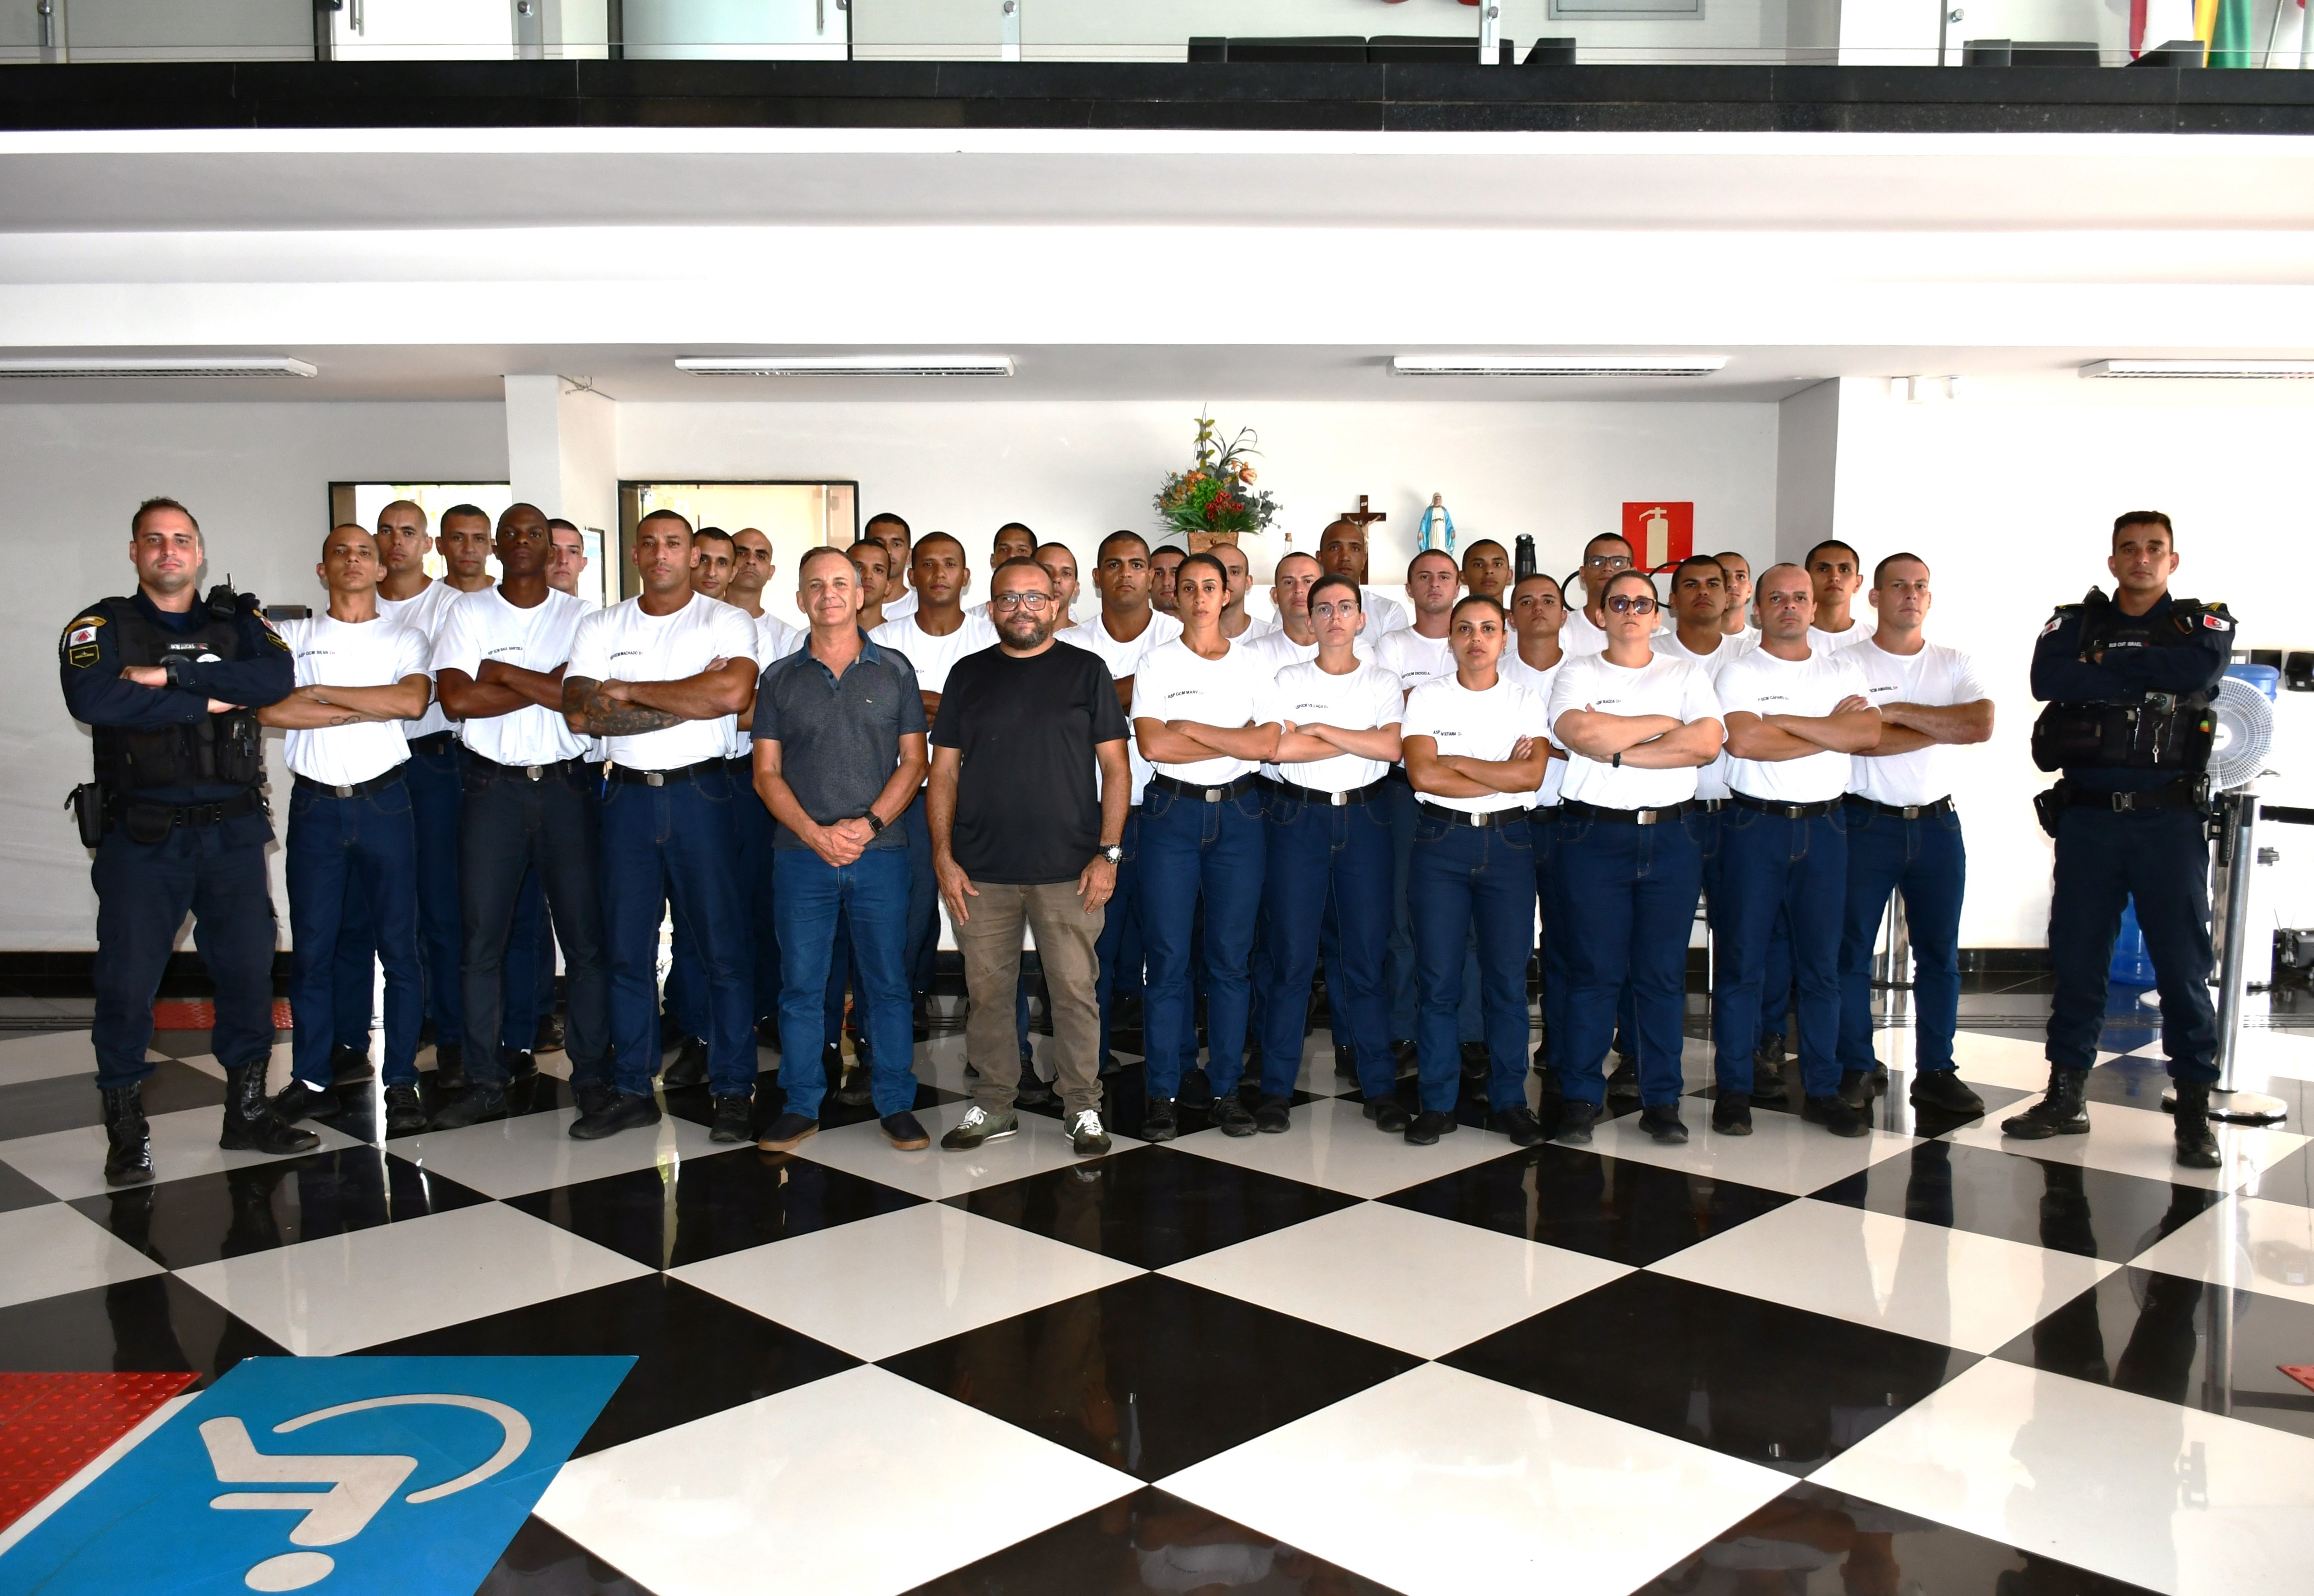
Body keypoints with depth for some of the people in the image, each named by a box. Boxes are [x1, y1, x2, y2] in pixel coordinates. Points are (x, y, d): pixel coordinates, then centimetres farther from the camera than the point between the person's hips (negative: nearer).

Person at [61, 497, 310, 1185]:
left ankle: (247, 1113, 19)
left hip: (233, 830, 2)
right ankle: (126, 1132, 13)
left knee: (249, 968, 6)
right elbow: (92, 699, -18)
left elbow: (277, 677, -11)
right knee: (127, 979, 0)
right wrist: (206, 700, -14)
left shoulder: (237, 622, 10)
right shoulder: (101, 626, 3)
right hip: (141, 835, -2)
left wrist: (171, 674, -17)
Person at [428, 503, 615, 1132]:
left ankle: (593, 1078, 10)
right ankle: (485, 1083, 12)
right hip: (493, 788, 1)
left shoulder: (580, 616, 5)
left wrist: (502, 672, -9)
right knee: (482, 939, 2)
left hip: (566, 788, 0)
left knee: (585, 937, 1)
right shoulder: (467, 612, 6)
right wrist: (548, 687, -8)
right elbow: (456, 699, -8)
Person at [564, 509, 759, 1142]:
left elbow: (733, 692, -19)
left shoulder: (726, 622, 1)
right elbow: (581, 715, -5)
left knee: (722, 945, -1)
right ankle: (633, 1090, 17)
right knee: (628, 948, 7)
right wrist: (685, 704, -12)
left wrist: (629, 692, -11)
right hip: (628, 796, 3)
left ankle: (734, 1090, 9)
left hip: (700, 793, -3)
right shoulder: (600, 627, 9)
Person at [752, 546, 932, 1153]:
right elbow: (766, 772, 4)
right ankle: (801, 1105, 15)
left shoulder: (894, 670, 6)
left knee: (888, 982, 4)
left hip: (881, 852, -1)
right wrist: (815, 833, -10)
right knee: (800, 984, 4)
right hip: (800, 853, 1)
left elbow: (915, 761, 3)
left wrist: (869, 823, -10)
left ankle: (896, 1104, 14)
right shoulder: (780, 678, 8)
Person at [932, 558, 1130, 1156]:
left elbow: (1115, 767, 3)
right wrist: (944, 856, 0)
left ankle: (1084, 1109, 15)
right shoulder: (968, 675, 10)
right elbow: (944, 771, 10)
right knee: (987, 992, 8)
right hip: (982, 871, 2)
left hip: (1068, 871, -2)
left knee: (1074, 993, 2)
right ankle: (994, 1107, 21)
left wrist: (1109, 853, -6)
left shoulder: (1086, 671, 4)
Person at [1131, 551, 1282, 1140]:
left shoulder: (1252, 665, 8)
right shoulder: (1156, 664, 3)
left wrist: (1190, 728, -10)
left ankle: (1227, 1088, 13)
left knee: (1232, 956, 4)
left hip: (1238, 812, 2)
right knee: (1167, 955, -1)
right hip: (1171, 811, -1)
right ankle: (1163, 1092, 7)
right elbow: (1153, 745, -11)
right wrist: (1235, 741, -8)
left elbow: (1267, 744, -6)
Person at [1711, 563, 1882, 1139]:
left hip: (1825, 825, 4)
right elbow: (1743, 741, -18)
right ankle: (1734, 1090, 8)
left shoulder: (1841, 669, 10)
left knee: (1822, 963, 8)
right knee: (1741, 961, 0)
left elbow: (1869, 732, -7)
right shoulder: (1739, 672, -1)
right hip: (1755, 825, -3)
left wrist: (1785, 722, -14)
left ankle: (1823, 1091, 16)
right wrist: (1831, 731, -9)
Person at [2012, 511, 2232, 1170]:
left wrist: (2107, 663, -8)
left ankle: (2194, 1111, 8)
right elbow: (2047, 679, -11)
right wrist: (2150, 676, -12)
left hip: (2170, 820, -1)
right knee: (2075, 960, 6)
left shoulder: (2205, 622, 8)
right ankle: (2066, 1098, 16)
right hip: (2088, 817, 2)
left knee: (2183, 966, 0)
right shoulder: (2075, 622, 10)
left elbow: (2198, 671, -16)